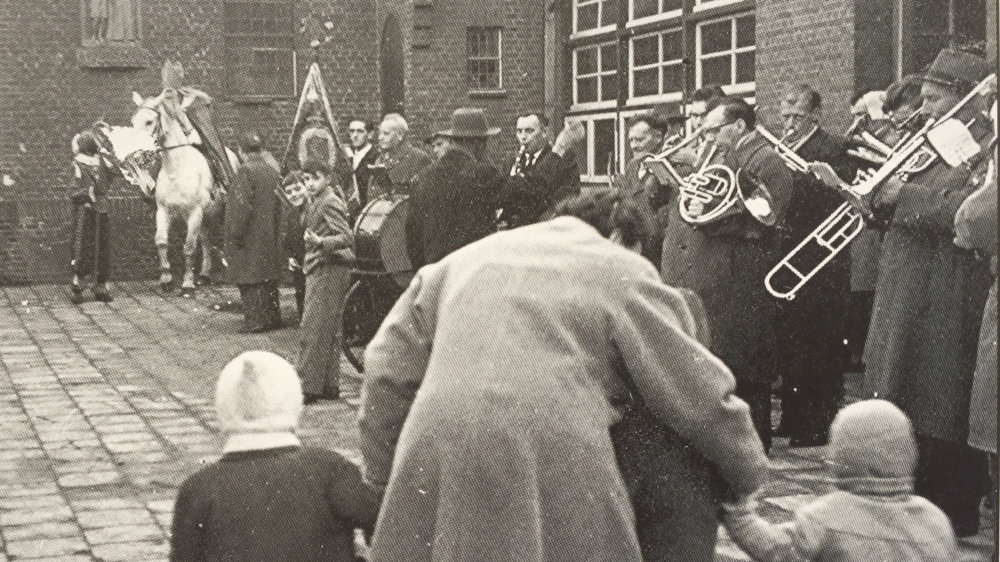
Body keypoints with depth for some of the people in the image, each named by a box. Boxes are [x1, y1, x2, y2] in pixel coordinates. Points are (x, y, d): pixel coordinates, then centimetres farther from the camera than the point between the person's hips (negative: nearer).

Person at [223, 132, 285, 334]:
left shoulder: (245, 172, -16)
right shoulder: (273, 172, 9)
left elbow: (242, 206, -20)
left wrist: (235, 234, -15)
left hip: (249, 240, -8)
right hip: (270, 239, 8)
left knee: (250, 283, -3)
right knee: (269, 279, 15)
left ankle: (255, 321, -3)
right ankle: (273, 317, 21)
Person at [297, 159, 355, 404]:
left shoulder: (330, 203, -13)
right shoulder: (314, 203, 16)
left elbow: (347, 237, -21)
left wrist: (320, 242, -33)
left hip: (329, 271, -10)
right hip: (318, 270, 10)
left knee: (313, 331, -10)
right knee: (329, 332, 12)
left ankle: (308, 387, -9)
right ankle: (329, 386, 16)